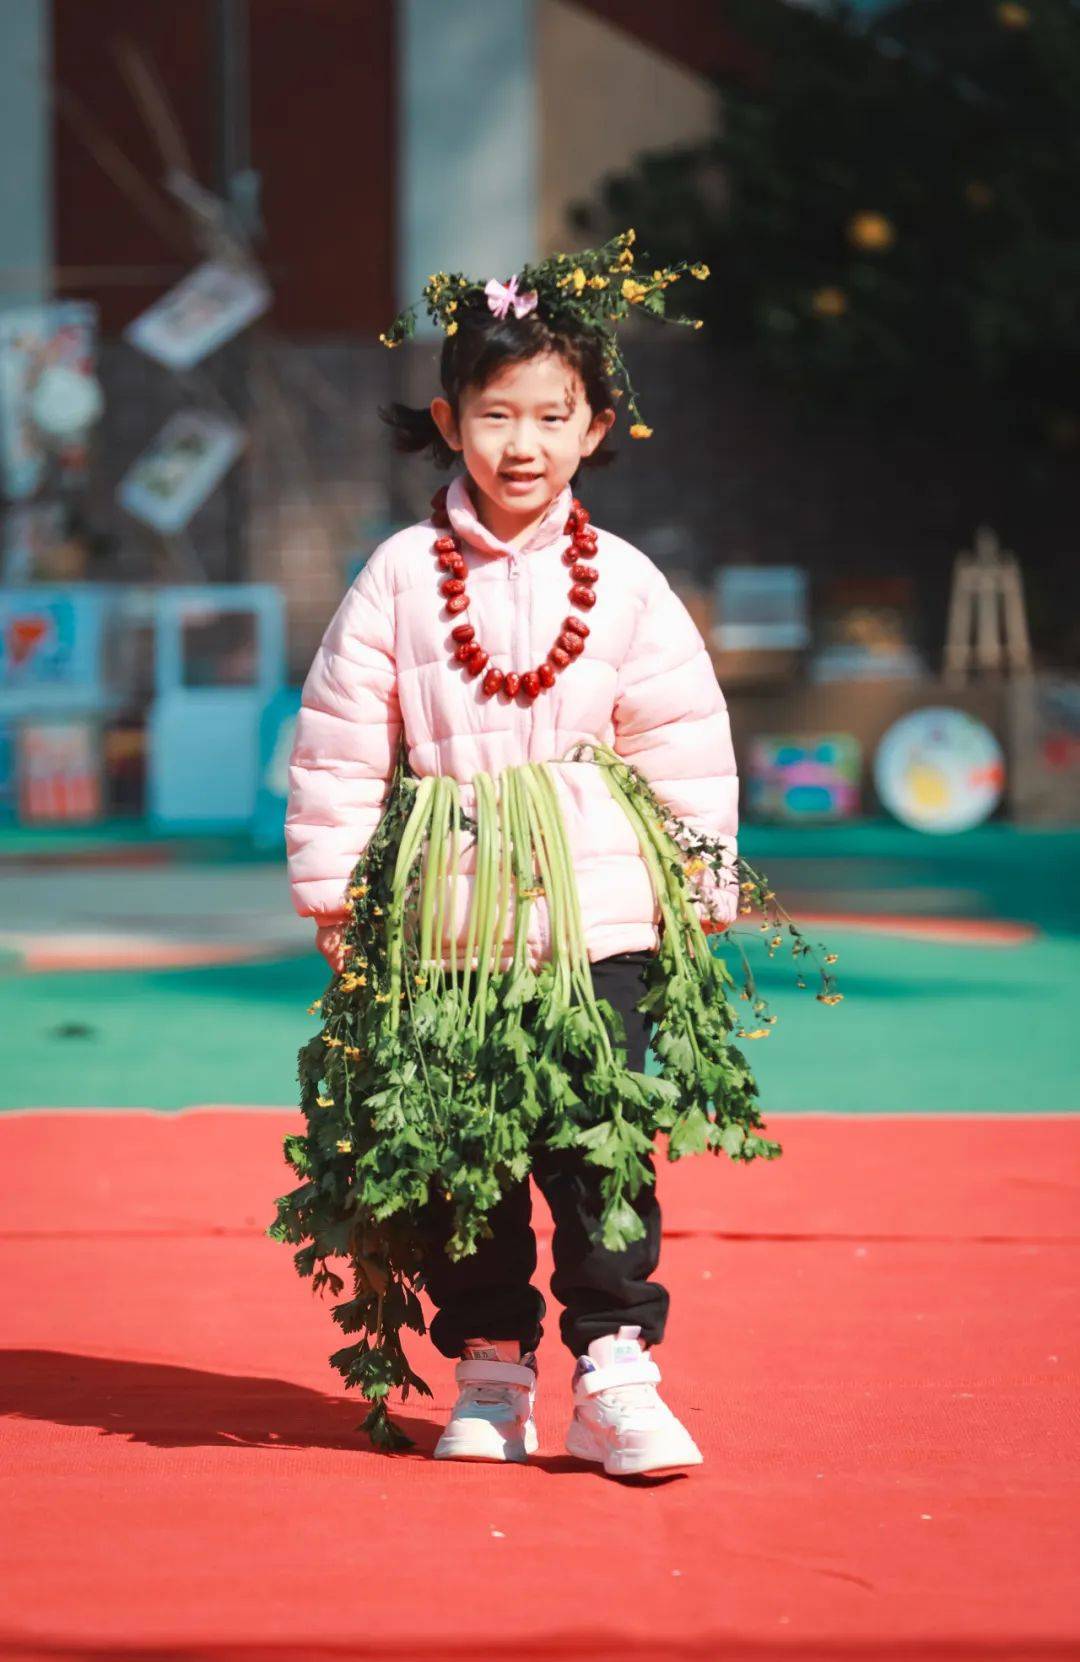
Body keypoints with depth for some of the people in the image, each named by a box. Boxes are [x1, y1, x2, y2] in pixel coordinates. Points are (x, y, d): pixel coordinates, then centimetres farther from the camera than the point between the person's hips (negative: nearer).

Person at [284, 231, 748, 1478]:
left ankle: (615, 1374, 1)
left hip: (596, 917, -1)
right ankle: (488, 1374, 18)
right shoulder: (400, 579, 1)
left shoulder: (625, 584, 3)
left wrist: (702, 893, 8)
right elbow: (338, 742, 4)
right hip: (445, 915, 1)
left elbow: (685, 745, 9)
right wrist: (332, 894, 3)